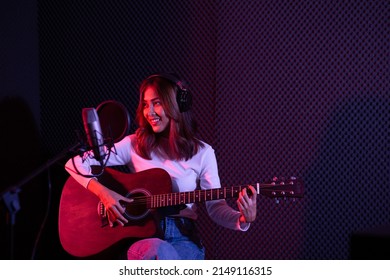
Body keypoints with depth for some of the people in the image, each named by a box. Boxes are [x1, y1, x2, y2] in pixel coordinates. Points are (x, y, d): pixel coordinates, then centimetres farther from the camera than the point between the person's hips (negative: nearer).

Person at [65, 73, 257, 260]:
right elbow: (76, 164, 5)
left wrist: (243, 219, -17)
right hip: (140, 235, 1)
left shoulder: (202, 153, 6)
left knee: (147, 252, -39)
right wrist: (103, 193, -12)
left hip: (182, 238, -1)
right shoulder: (133, 145, 6)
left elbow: (216, 208, 4)